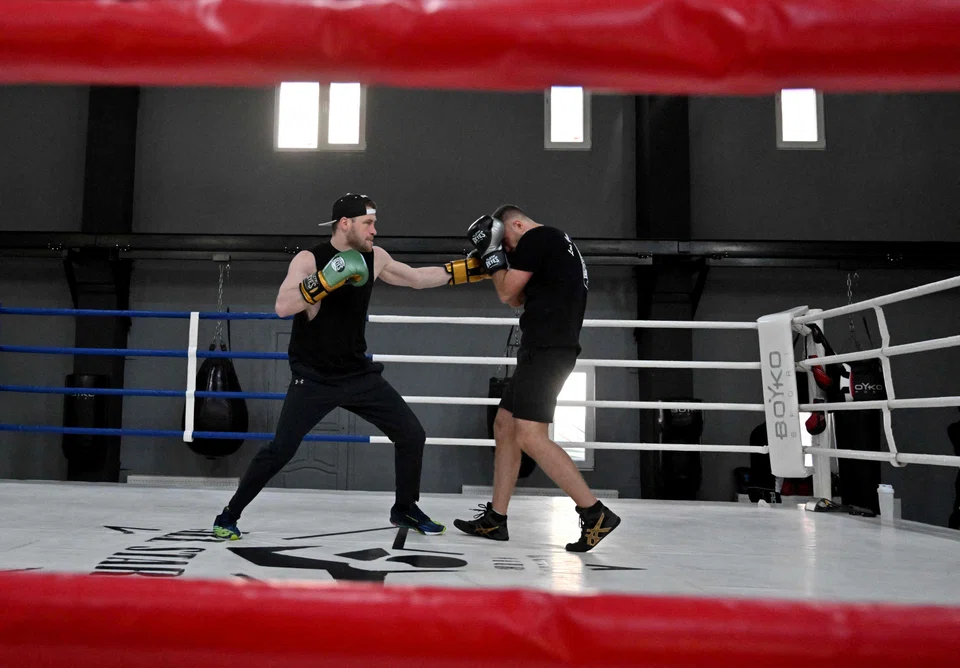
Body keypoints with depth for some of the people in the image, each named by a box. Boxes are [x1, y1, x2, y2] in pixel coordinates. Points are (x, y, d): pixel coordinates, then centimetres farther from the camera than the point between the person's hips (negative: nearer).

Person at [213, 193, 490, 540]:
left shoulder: (374, 258, 1)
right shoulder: (309, 260, -13)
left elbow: (417, 278, 13)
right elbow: (282, 307, -27)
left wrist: (472, 267, 9)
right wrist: (326, 279, -37)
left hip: (359, 374, 5)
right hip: (313, 378, -5)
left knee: (412, 434, 3)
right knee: (280, 450, -12)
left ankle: (405, 509, 23)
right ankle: (229, 515, 10)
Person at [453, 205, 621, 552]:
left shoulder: (537, 237, -6)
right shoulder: (556, 243, 24)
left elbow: (507, 292, -5)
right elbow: (518, 299, 27)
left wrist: (491, 251, 7)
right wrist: (494, 255, 19)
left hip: (547, 349, -11)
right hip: (544, 350, 11)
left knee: (530, 436, -17)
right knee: (504, 424, 13)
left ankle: (595, 514, -14)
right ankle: (495, 519, 17)